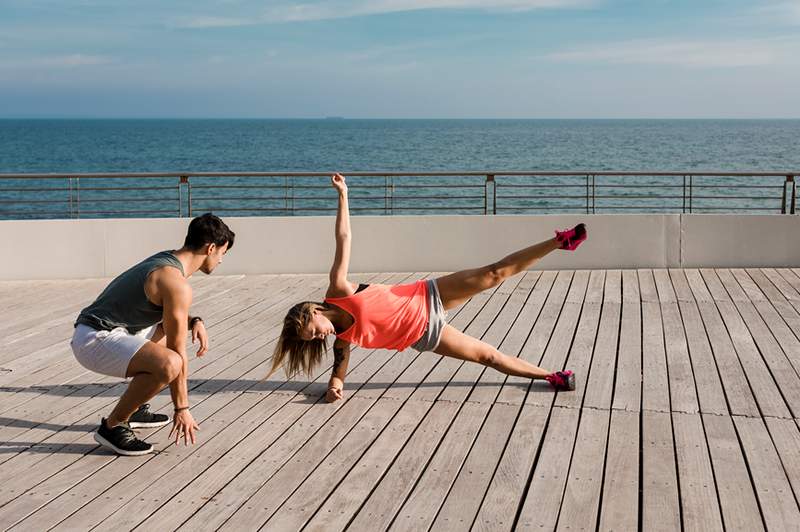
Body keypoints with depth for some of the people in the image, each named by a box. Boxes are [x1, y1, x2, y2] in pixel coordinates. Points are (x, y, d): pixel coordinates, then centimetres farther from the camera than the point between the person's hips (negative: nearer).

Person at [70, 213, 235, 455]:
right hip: (94, 340, -11)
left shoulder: (166, 260, 12)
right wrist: (182, 409, -9)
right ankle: (113, 425, -12)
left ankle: (135, 409, 28)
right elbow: (178, 354, -15)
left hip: (98, 332, 11)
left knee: (168, 329, 29)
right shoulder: (177, 284, -18)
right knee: (168, 363, -32)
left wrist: (194, 322, 8)